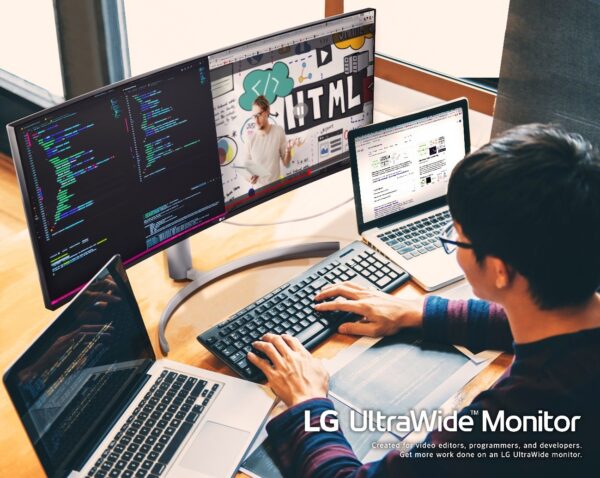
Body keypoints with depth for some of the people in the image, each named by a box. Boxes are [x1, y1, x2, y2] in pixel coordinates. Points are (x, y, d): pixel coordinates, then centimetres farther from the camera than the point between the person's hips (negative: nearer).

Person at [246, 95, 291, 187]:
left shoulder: (278, 131, -5)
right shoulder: (251, 138, -5)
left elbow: (286, 163, 1)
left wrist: (288, 152, -18)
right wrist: (250, 177, -16)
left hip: (275, 185, -1)